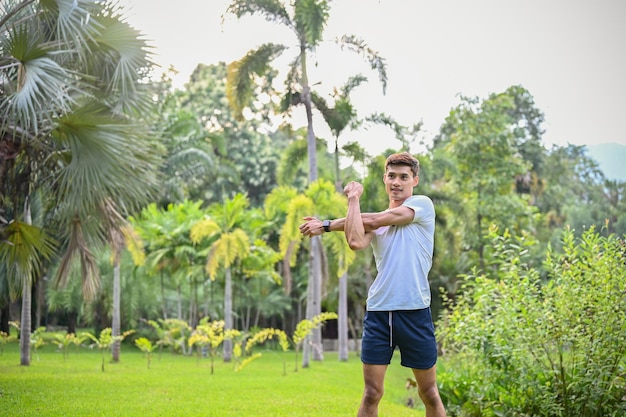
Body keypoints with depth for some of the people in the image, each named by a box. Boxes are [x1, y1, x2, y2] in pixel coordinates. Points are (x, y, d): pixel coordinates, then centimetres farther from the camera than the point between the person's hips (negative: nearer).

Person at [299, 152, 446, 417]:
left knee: (429, 393, 6)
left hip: (415, 311, -3)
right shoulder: (375, 223, 13)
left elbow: (373, 220, -6)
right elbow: (356, 242, -11)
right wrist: (353, 199, -2)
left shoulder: (423, 205, 3)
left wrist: (327, 225, 2)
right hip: (378, 311, 3)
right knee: (371, 393, 1)